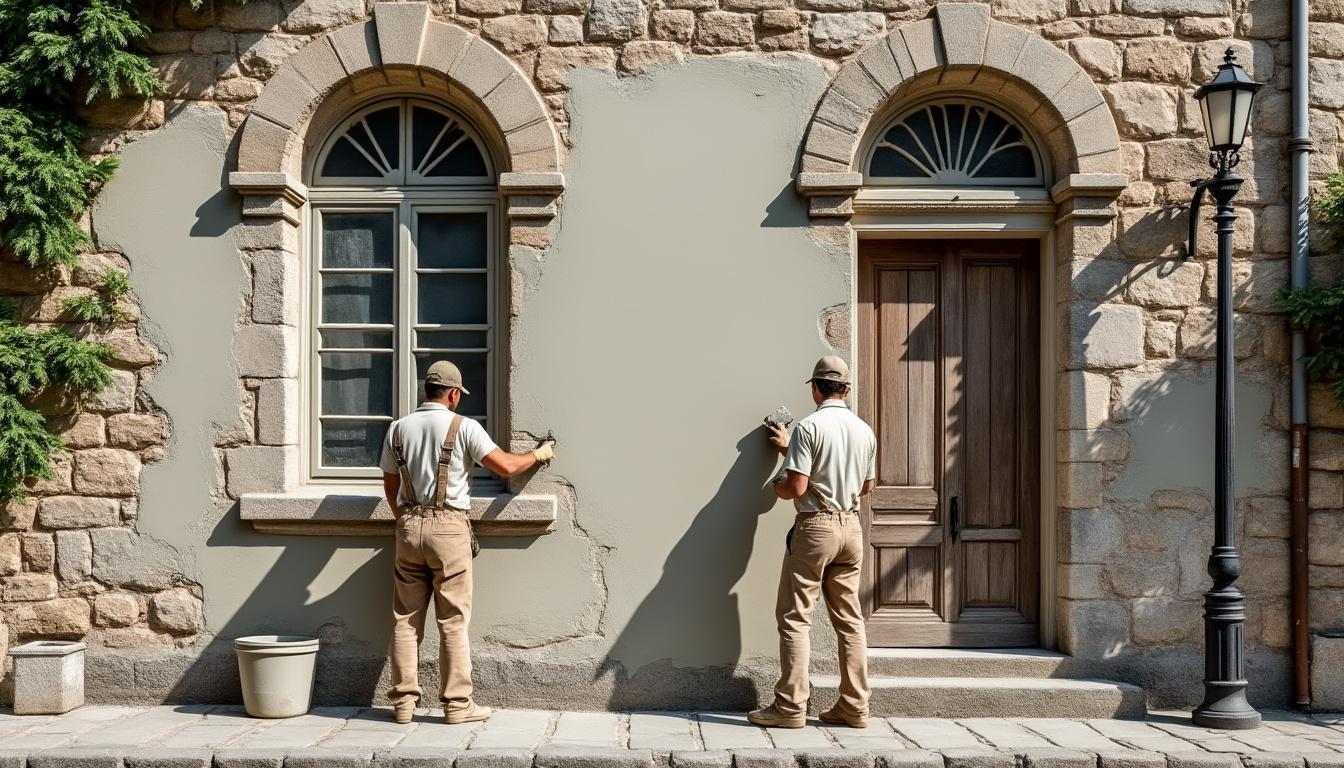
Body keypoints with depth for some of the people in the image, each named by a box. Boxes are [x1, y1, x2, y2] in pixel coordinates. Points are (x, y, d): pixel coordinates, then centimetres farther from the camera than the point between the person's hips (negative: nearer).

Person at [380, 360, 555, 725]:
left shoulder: (398, 428, 9)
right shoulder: (463, 427, -5)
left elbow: (390, 485, 16)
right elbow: (506, 466, -7)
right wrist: (538, 454, 11)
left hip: (409, 526, 4)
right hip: (448, 527, -4)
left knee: (406, 618, 8)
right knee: (453, 621, 1)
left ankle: (403, 701, 11)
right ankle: (457, 704, 4)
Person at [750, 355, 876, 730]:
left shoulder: (809, 428, -12)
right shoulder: (865, 431, 7)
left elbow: (796, 487, -19)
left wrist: (778, 486, 8)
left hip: (815, 527, -6)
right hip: (851, 527, 6)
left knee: (794, 618, 0)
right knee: (849, 619, 10)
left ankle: (790, 707, -2)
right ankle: (855, 707, 12)